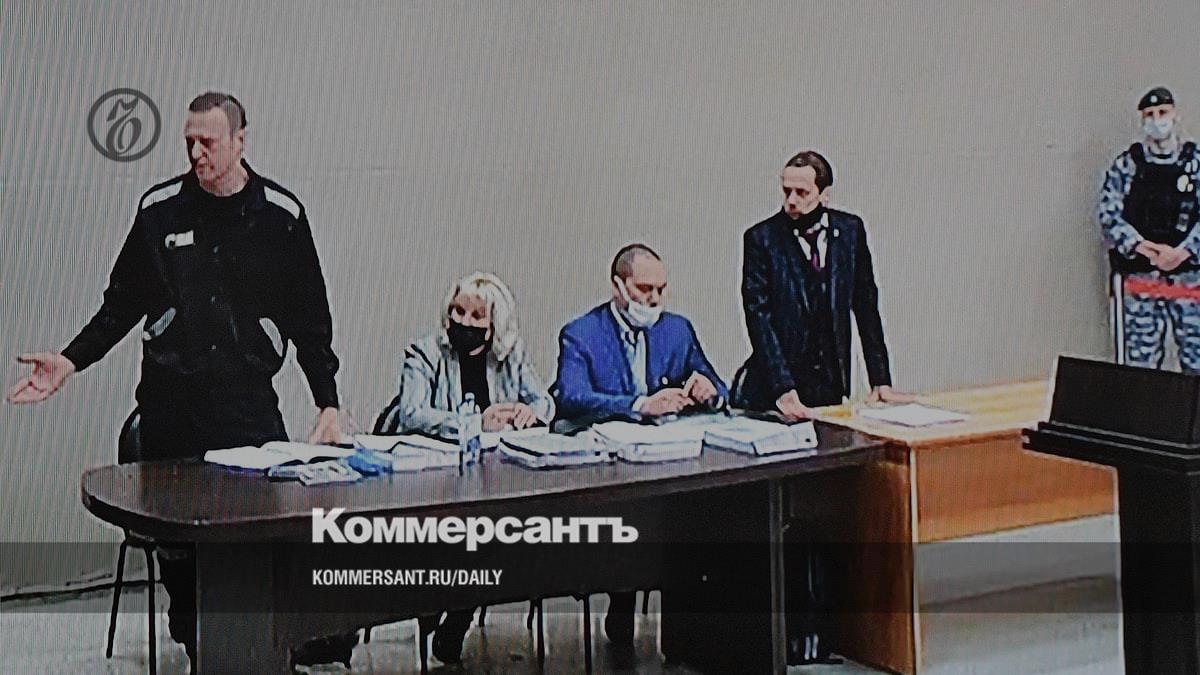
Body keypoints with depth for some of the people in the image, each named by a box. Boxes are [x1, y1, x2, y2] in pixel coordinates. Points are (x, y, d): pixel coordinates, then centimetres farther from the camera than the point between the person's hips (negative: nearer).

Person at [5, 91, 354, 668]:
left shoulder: (281, 214, 3)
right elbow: (123, 302, 14)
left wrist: (328, 404, 4)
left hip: (249, 403, -2)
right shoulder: (160, 209, 6)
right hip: (170, 402, 2)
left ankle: (315, 647, 1)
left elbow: (309, 319, 8)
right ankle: (198, 650, 18)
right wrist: (70, 360, 3)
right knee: (175, 539, 4)